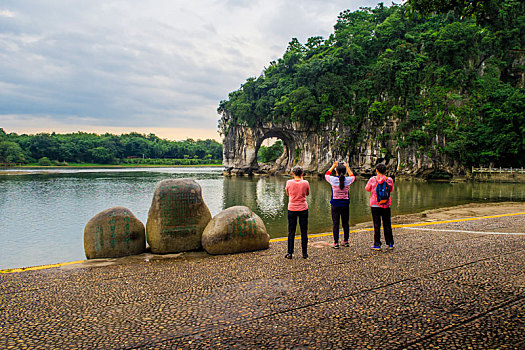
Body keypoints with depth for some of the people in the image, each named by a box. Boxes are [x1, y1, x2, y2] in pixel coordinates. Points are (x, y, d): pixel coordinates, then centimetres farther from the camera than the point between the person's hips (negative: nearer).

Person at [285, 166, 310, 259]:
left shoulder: (289, 182, -6)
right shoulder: (305, 183, -7)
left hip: (292, 209, 0)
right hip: (303, 209, 0)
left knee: (291, 232, 7)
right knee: (304, 232, 8)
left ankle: (290, 253, 8)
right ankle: (304, 253, 11)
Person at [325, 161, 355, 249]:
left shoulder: (333, 180, -11)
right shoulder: (348, 180, -7)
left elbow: (326, 174, 12)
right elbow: (352, 176, 18)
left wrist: (333, 166, 20)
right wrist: (347, 166, 23)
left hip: (335, 204, -2)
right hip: (345, 204, 2)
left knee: (335, 223, 1)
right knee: (345, 223, 12)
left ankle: (336, 243, 2)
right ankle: (346, 241, 20)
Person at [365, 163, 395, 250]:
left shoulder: (372, 180, -8)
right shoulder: (389, 180, -3)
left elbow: (367, 188, 7)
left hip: (375, 205, -2)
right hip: (386, 205, 2)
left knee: (376, 225, 3)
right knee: (387, 225, 11)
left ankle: (377, 245, 5)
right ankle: (390, 244, 18)